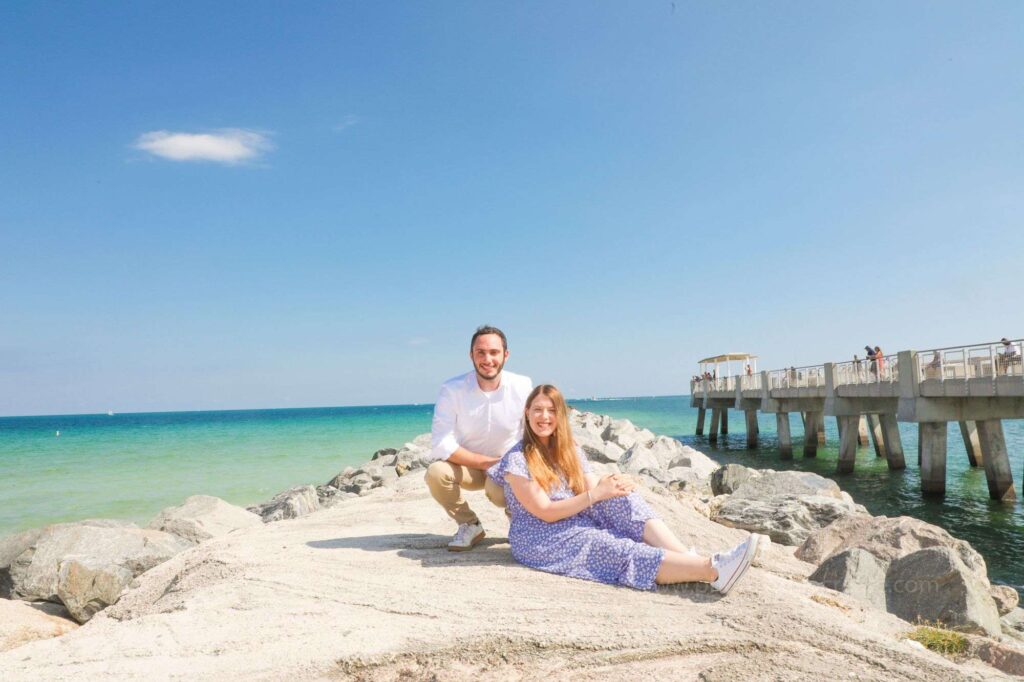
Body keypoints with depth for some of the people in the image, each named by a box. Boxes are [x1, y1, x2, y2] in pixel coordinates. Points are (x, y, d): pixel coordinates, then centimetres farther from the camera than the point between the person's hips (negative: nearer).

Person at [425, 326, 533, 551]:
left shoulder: (523, 387, -13)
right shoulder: (452, 390, -18)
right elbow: (440, 444, -21)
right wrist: (487, 463, -25)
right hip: (466, 466, 1)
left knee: (499, 489, -34)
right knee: (436, 473, -30)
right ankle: (470, 525, -1)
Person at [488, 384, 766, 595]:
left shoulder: (572, 453, 11)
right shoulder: (516, 460, -10)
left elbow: (596, 495, 2)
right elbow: (545, 512, -16)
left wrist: (611, 487, -22)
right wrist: (595, 494, -22)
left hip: (579, 526, 6)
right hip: (542, 540, -6)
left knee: (620, 494, -22)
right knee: (623, 552, -28)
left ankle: (689, 556, -34)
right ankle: (712, 570, -42)